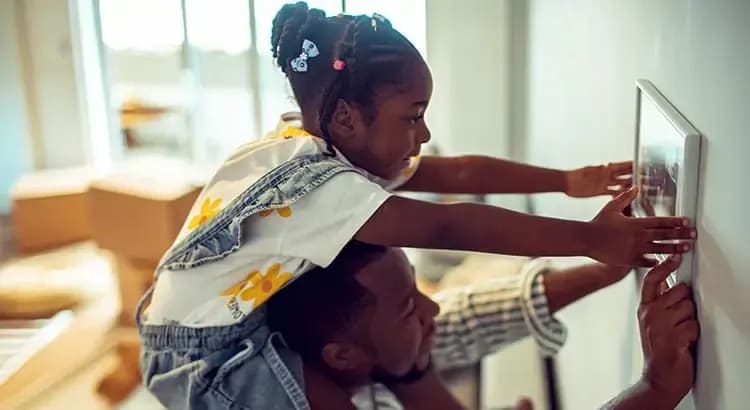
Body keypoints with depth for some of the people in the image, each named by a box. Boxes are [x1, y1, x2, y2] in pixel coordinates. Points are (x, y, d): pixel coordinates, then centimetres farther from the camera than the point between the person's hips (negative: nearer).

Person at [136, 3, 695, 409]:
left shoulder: (339, 150, -4)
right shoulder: (310, 179, -30)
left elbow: (458, 173, -4)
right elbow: (450, 227, -36)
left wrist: (566, 181, -5)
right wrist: (590, 239, -33)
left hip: (251, 323, 8)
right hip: (204, 354, -8)